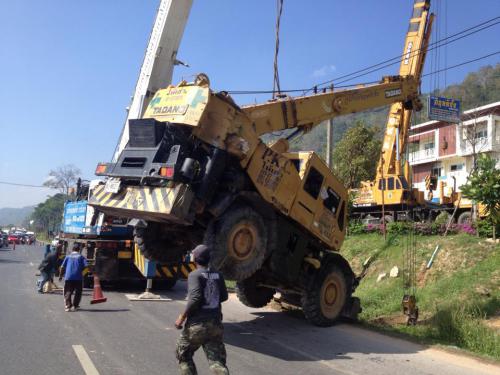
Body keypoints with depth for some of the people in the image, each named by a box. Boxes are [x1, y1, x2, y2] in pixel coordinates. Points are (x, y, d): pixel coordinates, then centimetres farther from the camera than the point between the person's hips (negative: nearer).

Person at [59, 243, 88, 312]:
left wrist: (60, 276, 13)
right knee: (78, 292, 13)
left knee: (68, 292, 8)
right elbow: (86, 266, -7)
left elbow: (62, 267, 4)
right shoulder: (81, 257, 5)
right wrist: (81, 270, 11)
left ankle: (68, 305, -4)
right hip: (78, 277, -1)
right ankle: (75, 306, 13)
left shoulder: (68, 256, 9)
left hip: (68, 277, 1)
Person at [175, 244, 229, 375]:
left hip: (197, 324, -4)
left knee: (183, 355, 20)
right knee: (217, 360, 2)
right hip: (216, 323, 4)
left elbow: (195, 298, -21)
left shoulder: (195, 275, -10)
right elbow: (224, 296, 17)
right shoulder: (218, 275, 7)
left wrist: (182, 317, -12)